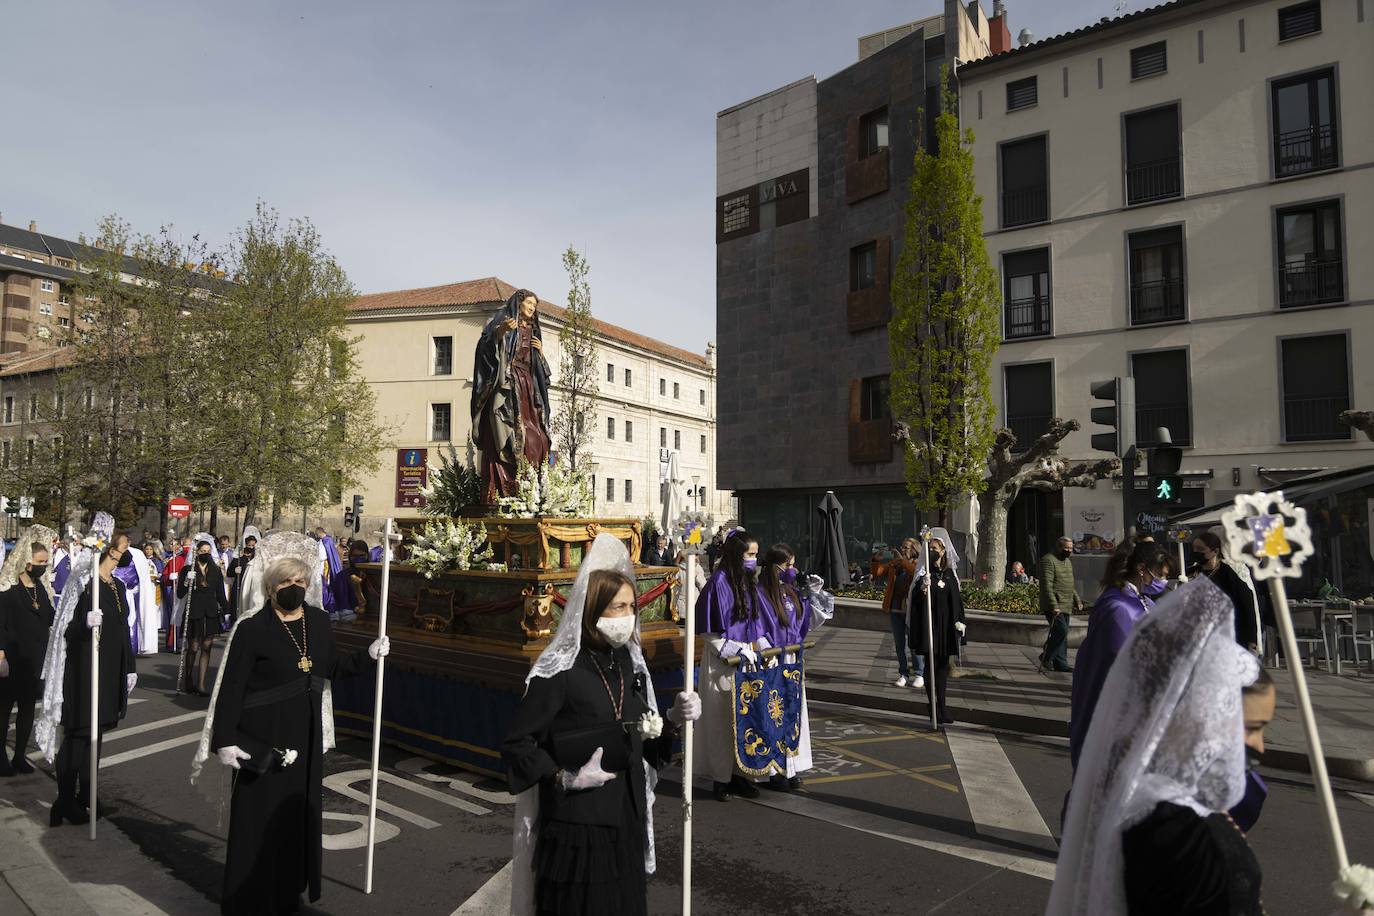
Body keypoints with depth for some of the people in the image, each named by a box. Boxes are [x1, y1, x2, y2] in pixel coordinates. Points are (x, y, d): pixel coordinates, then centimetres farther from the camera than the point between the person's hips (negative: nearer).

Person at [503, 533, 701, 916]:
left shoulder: (629, 662, 5)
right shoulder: (560, 671, -16)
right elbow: (515, 745, -13)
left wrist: (674, 720, -6)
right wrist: (565, 778, -21)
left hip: (627, 820, 7)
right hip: (575, 824, -6)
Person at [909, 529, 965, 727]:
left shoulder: (950, 573, 10)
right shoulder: (924, 572, -4)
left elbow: (956, 598, 15)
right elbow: (916, 599, -14)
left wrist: (959, 621, 9)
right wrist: (923, 588, -35)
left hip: (946, 625, 5)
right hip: (929, 623, -4)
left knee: (943, 664, 9)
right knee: (931, 664, -2)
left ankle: (941, 706, 17)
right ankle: (935, 708, 2)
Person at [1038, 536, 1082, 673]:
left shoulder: (1068, 562, 19)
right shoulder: (1048, 560, -11)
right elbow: (1047, 585, -19)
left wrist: (1077, 601, 19)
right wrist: (1054, 605, -24)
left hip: (1065, 606, 9)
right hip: (1053, 606, -9)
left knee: (1062, 633, 8)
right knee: (1061, 631, -17)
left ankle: (1060, 663, 13)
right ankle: (1046, 657, -2)